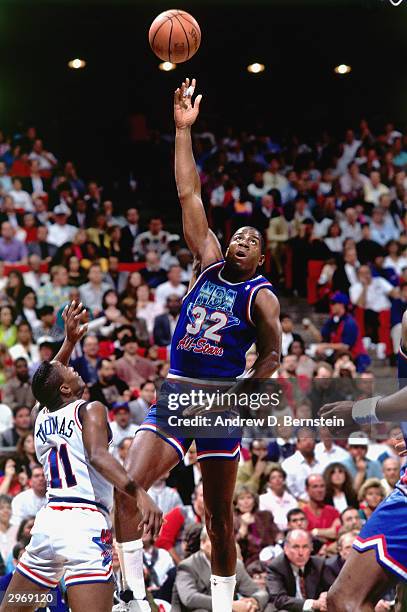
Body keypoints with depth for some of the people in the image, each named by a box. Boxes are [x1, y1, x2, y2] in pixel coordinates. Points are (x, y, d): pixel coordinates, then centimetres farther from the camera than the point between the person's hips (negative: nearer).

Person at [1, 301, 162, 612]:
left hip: (47, 521, 7)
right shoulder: (90, 409, 2)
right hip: (84, 524, -7)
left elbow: (46, 381, 44)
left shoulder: (40, 416, 20)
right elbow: (98, 456, -17)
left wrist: (69, 341, 49)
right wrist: (139, 492, -28)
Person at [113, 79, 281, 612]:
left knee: (219, 516, 4)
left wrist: (243, 393, -16)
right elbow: (189, 195, 4)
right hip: (174, 394, 3)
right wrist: (184, 130, 0)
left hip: (221, 400, -3)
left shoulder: (262, 296, -1)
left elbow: (272, 355, 1)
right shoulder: (209, 263, 7)